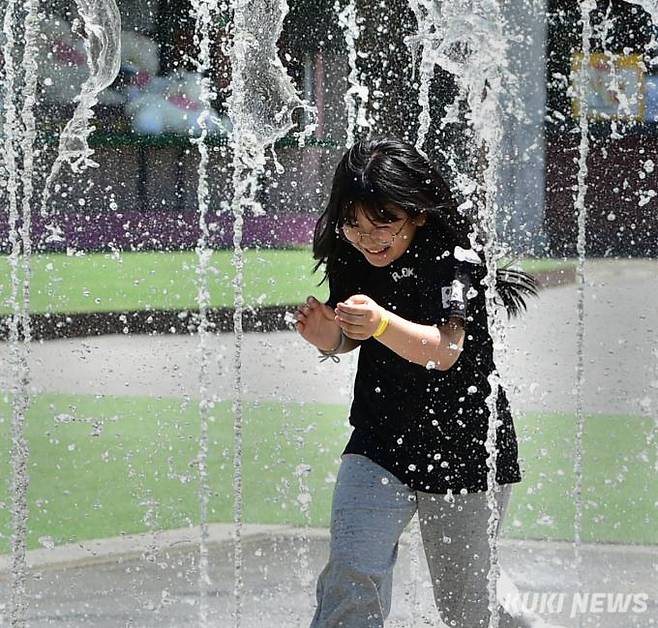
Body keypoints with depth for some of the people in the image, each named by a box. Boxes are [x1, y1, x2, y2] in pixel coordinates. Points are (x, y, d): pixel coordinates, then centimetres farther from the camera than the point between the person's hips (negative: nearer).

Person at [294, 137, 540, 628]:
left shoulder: (457, 256, -20)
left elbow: (445, 351, -35)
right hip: (380, 440, 3)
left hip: (464, 446, -3)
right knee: (352, 574, -19)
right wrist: (328, 339, -14)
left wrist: (381, 324, -54)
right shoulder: (351, 257, -4)